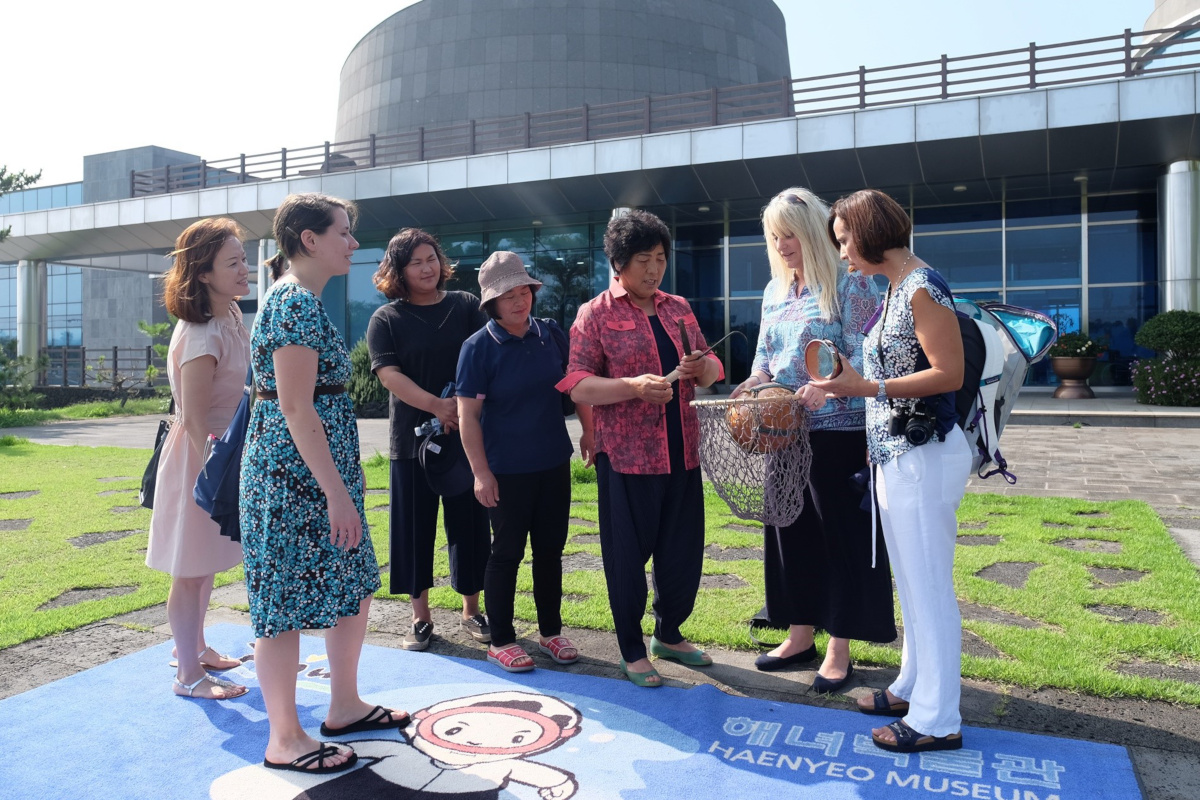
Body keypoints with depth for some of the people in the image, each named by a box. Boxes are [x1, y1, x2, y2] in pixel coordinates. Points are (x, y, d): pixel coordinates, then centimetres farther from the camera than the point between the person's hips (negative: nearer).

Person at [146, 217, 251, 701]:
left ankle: (194, 646, 39)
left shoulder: (231, 316, 5)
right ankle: (188, 674, 16)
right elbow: (194, 419, -23)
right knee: (191, 568, 3)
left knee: (209, 561, 21)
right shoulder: (203, 336, -24)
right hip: (200, 458, -9)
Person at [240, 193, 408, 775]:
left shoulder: (301, 300, 16)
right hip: (295, 472, -10)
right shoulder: (298, 303, -16)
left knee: (354, 585, 17)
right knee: (286, 601, 2)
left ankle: (345, 707, 31)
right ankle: (285, 741, 16)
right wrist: (336, 492, -21)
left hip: (323, 469, 10)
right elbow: (296, 408, -22)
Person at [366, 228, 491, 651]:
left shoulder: (467, 306, 5)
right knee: (415, 525, 6)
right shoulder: (386, 319, 2)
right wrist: (437, 406, -22)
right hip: (413, 438, -1)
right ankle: (421, 616, 20)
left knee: (469, 522, 7)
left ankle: (471, 609, 24)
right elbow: (389, 374, -9)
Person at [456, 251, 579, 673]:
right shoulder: (478, 348, -11)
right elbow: (468, 414, -12)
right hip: (507, 470, -4)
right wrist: (481, 471, -15)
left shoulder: (551, 334, 2)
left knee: (550, 548, 14)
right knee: (507, 552, 5)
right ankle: (501, 640, 21)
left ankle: (551, 631, 30)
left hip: (554, 463, 5)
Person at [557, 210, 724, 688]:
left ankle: (669, 635, 35)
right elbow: (577, 385, -10)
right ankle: (632, 651, 25)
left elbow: (711, 371, 17)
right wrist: (634, 386, -24)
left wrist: (702, 368, -7)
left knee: (685, 552, 13)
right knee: (628, 555, 6)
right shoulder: (595, 314, -2)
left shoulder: (677, 308, 13)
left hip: (681, 453, 5)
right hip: (626, 457, -5)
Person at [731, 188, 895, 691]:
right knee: (789, 530, 13)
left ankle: (839, 649, 14)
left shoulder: (848, 286, -8)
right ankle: (801, 634, 27)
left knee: (842, 534, 2)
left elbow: (864, 358, -15)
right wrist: (755, 381, -4)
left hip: (837, 431, -7)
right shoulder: (774, 291, 12)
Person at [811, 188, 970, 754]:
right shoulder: (894, 289, 13)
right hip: (897, 454, 10)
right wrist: (847, 385, 13)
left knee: (929, 586, -1)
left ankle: (937, 720, 11)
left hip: (924, 456, -10)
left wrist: (869, 388, -23)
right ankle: (914, 687, 33)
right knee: (912, 583, 18)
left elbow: (949, 374, -19)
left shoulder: (923, 288, -15)